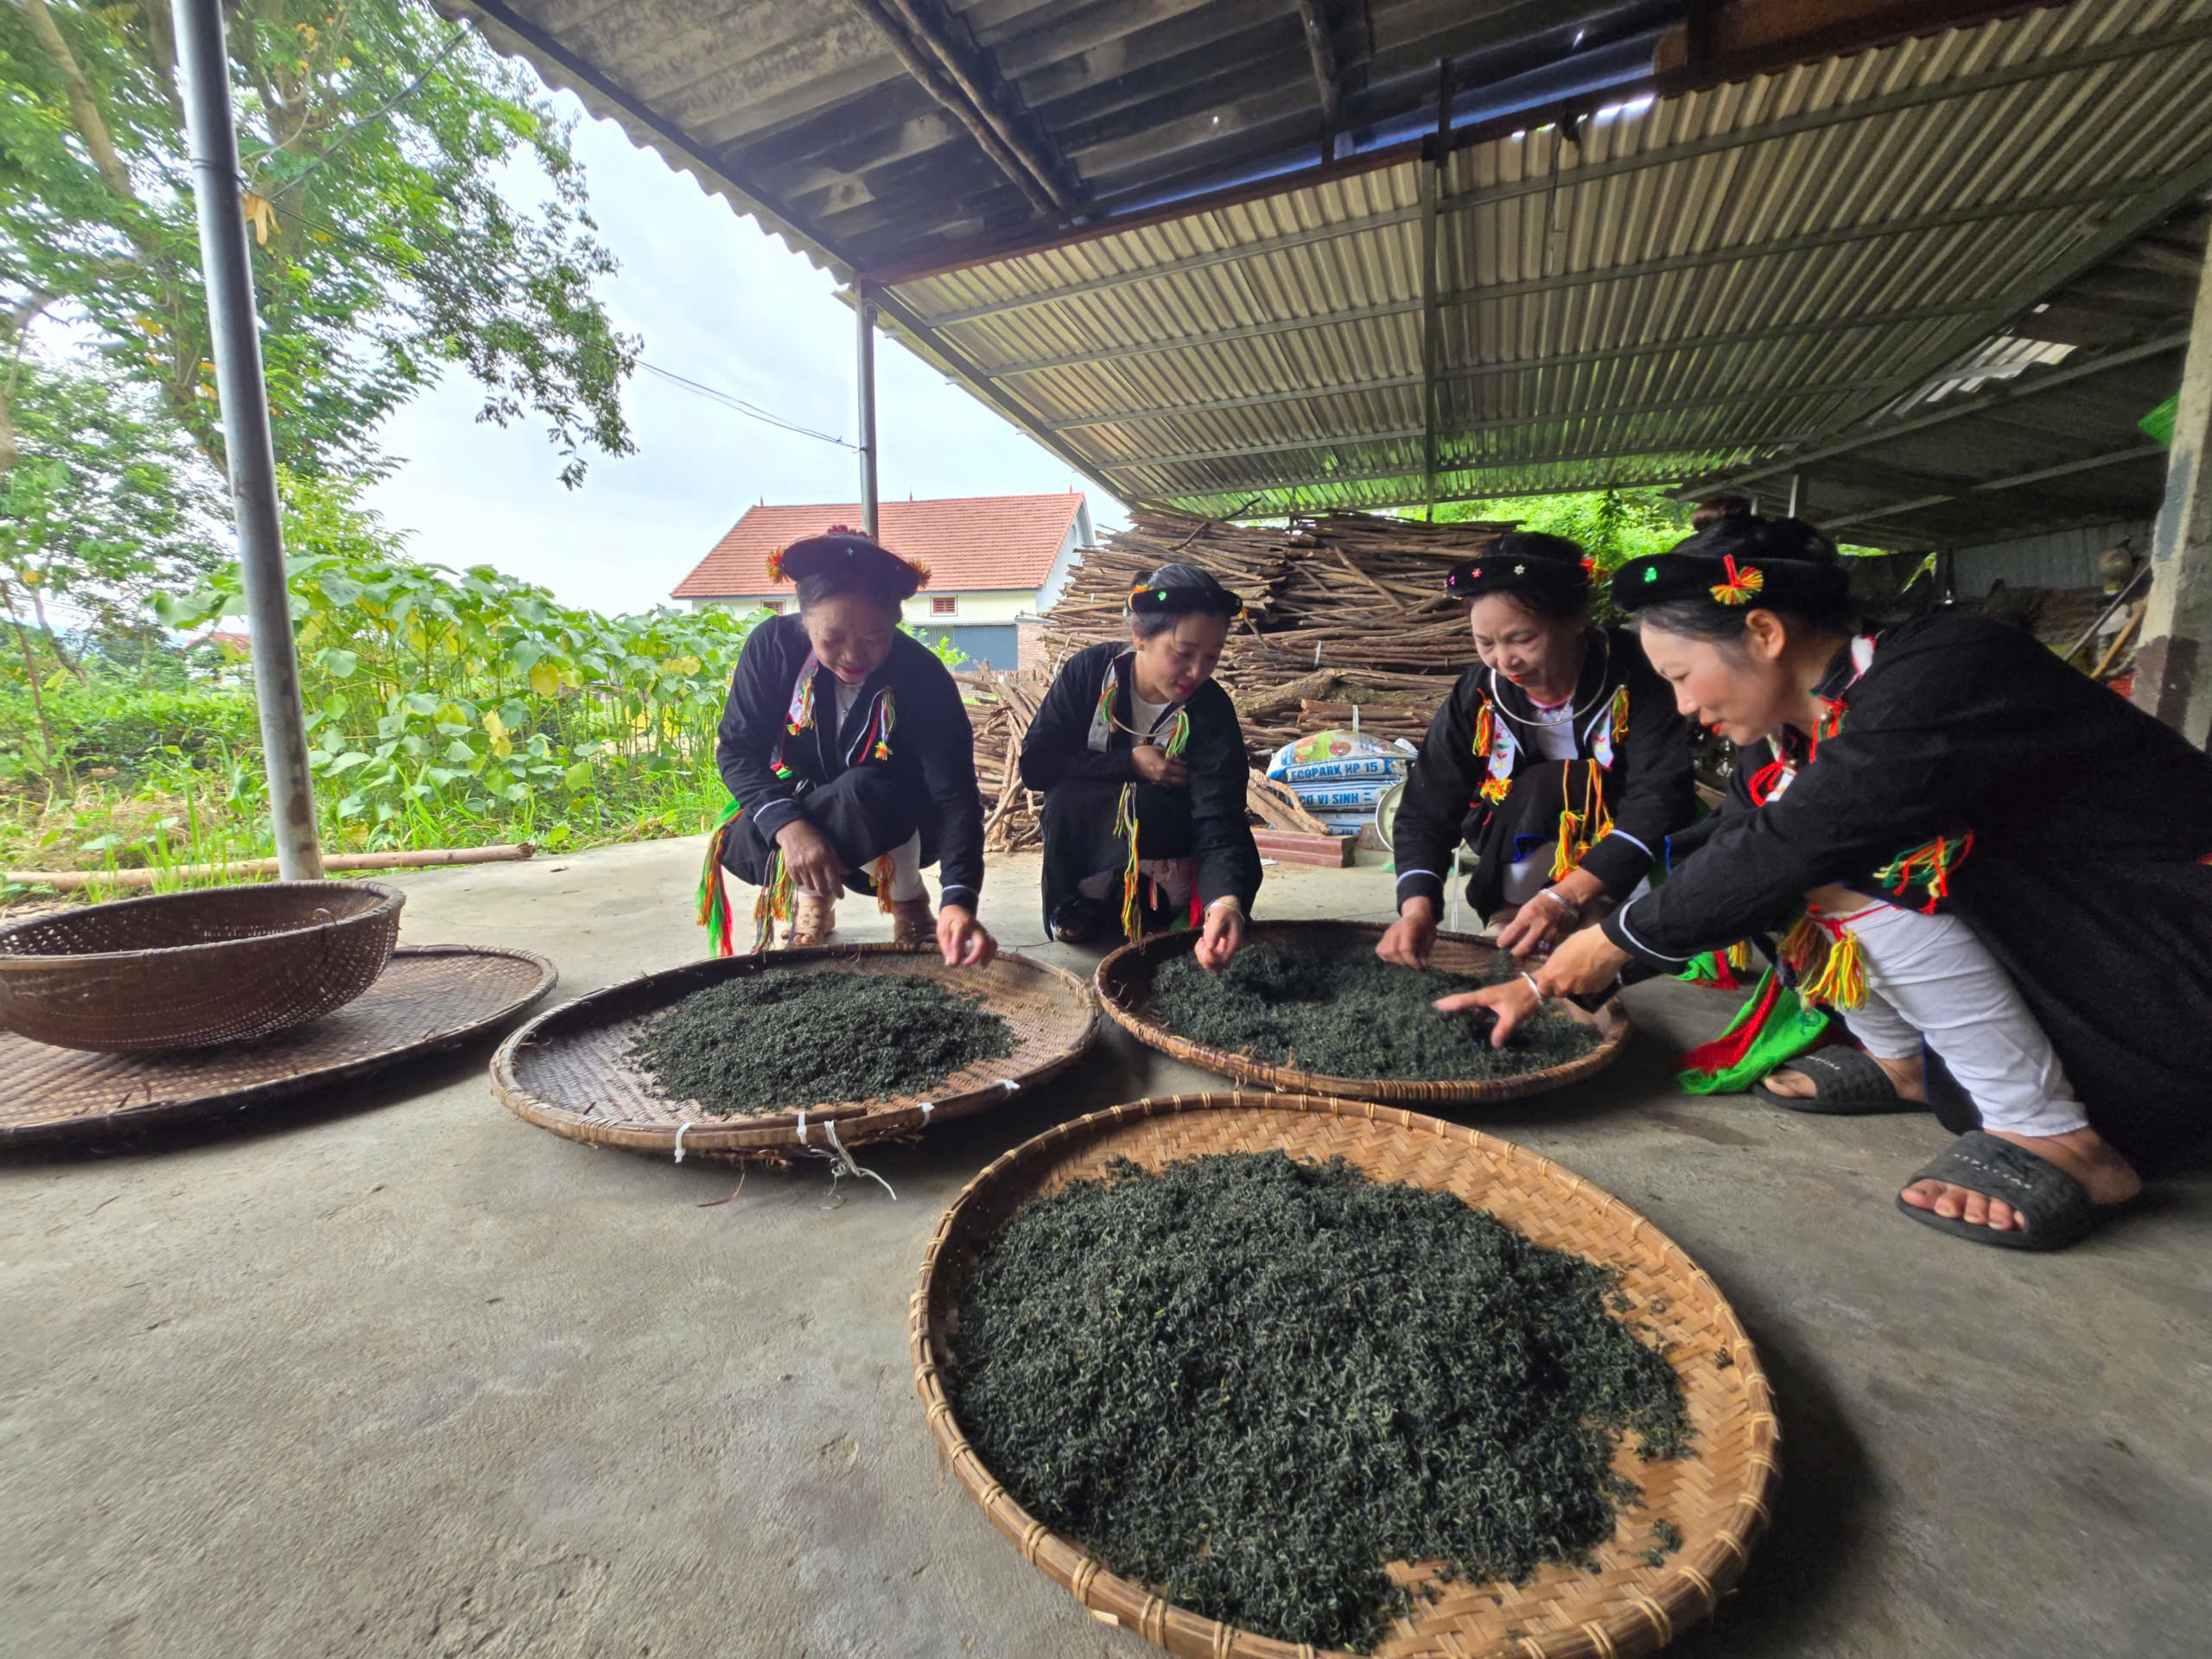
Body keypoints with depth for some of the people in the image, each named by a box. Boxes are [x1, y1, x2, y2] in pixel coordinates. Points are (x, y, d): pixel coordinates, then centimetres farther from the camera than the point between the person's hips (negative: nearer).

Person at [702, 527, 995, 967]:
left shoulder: (923, 677, -26)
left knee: (864, 792, -35)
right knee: (741, 848, -28)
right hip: (799, 808, 2)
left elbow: (954, 794, -33)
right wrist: (788, 825, -38)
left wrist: (959, 899, -49)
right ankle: (813, 897, 6)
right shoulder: (774, 645, -19)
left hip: (897, 831, -2)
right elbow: (737, 750, -17)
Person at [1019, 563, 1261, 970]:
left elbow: (1219, 821, -33)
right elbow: (1034, 765, -17)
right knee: (1068, 795, -31)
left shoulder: (1213, 711, -23)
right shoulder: (1091, 670, -17)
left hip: (1165, 845, 0)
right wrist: (1129, 764, -27)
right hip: (1085, 840, 1)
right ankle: (1076, 902, -5)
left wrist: (1226, 900, -54)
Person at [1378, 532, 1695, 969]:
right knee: (1543, 786, -29)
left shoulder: (1631, 674, -22)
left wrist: (1568, 897, -44)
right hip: (1531, 860, 1)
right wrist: (1418, 908, -36)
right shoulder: (1476, 696, -17)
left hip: (1624, 866, 0)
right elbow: (1426, 812, -18)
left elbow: (1661, 794, -31)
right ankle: (1512, 917, -19)